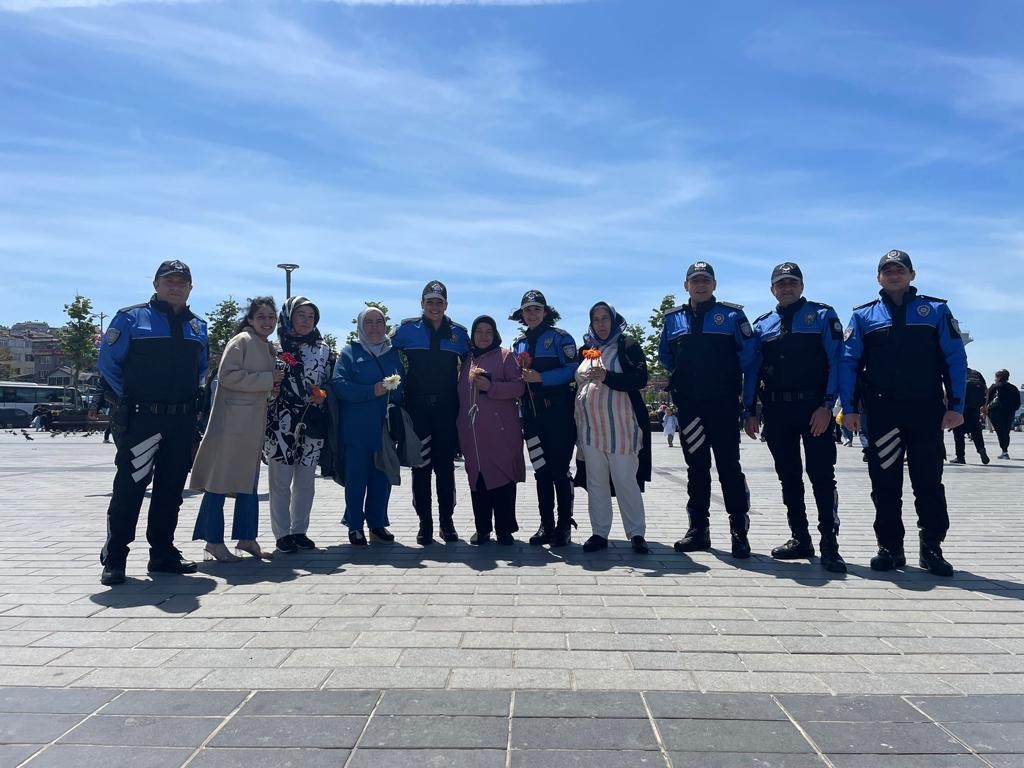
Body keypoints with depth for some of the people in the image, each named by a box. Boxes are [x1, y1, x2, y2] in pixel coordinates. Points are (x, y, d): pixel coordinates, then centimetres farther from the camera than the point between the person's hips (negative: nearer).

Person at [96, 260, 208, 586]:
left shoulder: (198, 327, 14)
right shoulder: (132, 317, -1)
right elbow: (108, 361, -3)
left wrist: (188, 397, 11)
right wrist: (127, 399, -2)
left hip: (182, 421, 5)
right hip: (141, 418, -5)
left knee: (170, 488, 9)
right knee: (129, 486, -5)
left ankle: (163, 552, 19)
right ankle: (114, 559, 4)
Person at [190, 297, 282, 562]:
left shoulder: (269, 348, 16)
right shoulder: (241, 341, -8)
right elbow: (227, 375, -19)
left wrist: (274, 388, 5)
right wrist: (267, 380, -18)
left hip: (255, 425, 9)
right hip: (232, 421, -9)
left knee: (249, 482, 13)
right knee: (219, 481, -1)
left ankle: (246, 537, 21)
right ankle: (214, 540, 7)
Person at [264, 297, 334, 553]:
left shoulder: (323, 350, 9)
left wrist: (323, 397, -5)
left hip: (312, 424, 3)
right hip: (281, 424, -3)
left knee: (306, 481, 9)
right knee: (280, 481, 2)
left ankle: (299, 530, 21)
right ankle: (283, 533, 12)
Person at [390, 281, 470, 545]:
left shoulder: (458, 332, 8)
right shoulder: (407, 329, 3)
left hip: (447, 408, 1)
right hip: (417, 407, -1)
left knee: (445, 466, 6)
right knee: (420, 466, 2)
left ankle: (447, 521, 15)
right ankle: (425, 523, 11)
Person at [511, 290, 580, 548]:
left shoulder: (560, 337, -2)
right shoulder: (519, 342, 16)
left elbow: (572, 370, -11)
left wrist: (540, 377, -18)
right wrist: (520, 376, 0)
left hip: (558, 413, -5)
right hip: (532, 415, 5)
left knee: (559, 470, -2)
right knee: (541, 471, 9)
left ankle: (564, 526, 8)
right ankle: (546, 525, 16)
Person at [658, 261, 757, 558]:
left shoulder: (732, 315, 1)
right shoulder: (673, 318, 11)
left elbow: (748, 353, 0)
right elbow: (665, 354, 22)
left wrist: (728, 377, 1)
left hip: (724, 404, -3)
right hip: (689, 406, 3)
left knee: (729, 467, -3)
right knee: (696, 468, 8)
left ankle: (739, 531, 4)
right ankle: (698, 529, 16)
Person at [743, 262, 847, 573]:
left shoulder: (823, 316, 3)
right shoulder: (762, 325, 14)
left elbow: (837, 361, -5)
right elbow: (753, 370, 13)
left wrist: (827, 405, -14)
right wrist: (750, 412, 6)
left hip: (814, 409, -4)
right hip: (776, 411, 4)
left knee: (822, 476, -5)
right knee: (788, 477, 9)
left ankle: (829, 545, 0)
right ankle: (800, 539, 20)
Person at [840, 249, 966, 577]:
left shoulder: (936, 310, 7)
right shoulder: (864, 316, 8)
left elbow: (955, 359, 3)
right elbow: (848, 362, 3)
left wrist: (956, 405, -5)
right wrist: (849, 407, -5)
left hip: (927, 411, 0)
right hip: (882, 411, 0)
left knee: (929, 482, 5)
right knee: (885, 483, 4)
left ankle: (931, 548, 16)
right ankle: (890, 547, 13)